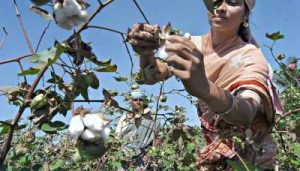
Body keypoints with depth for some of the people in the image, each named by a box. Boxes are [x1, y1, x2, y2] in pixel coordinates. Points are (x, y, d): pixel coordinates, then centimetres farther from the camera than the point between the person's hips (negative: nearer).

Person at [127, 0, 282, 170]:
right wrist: (146, 52, -42)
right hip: (214, 145, 3)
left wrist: (205, 88, -59)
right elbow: (152, 76, -20)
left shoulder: (251, 57, -21)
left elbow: (247, 113, -40)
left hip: (247, 151, -3)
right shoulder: (193, 46, -8)